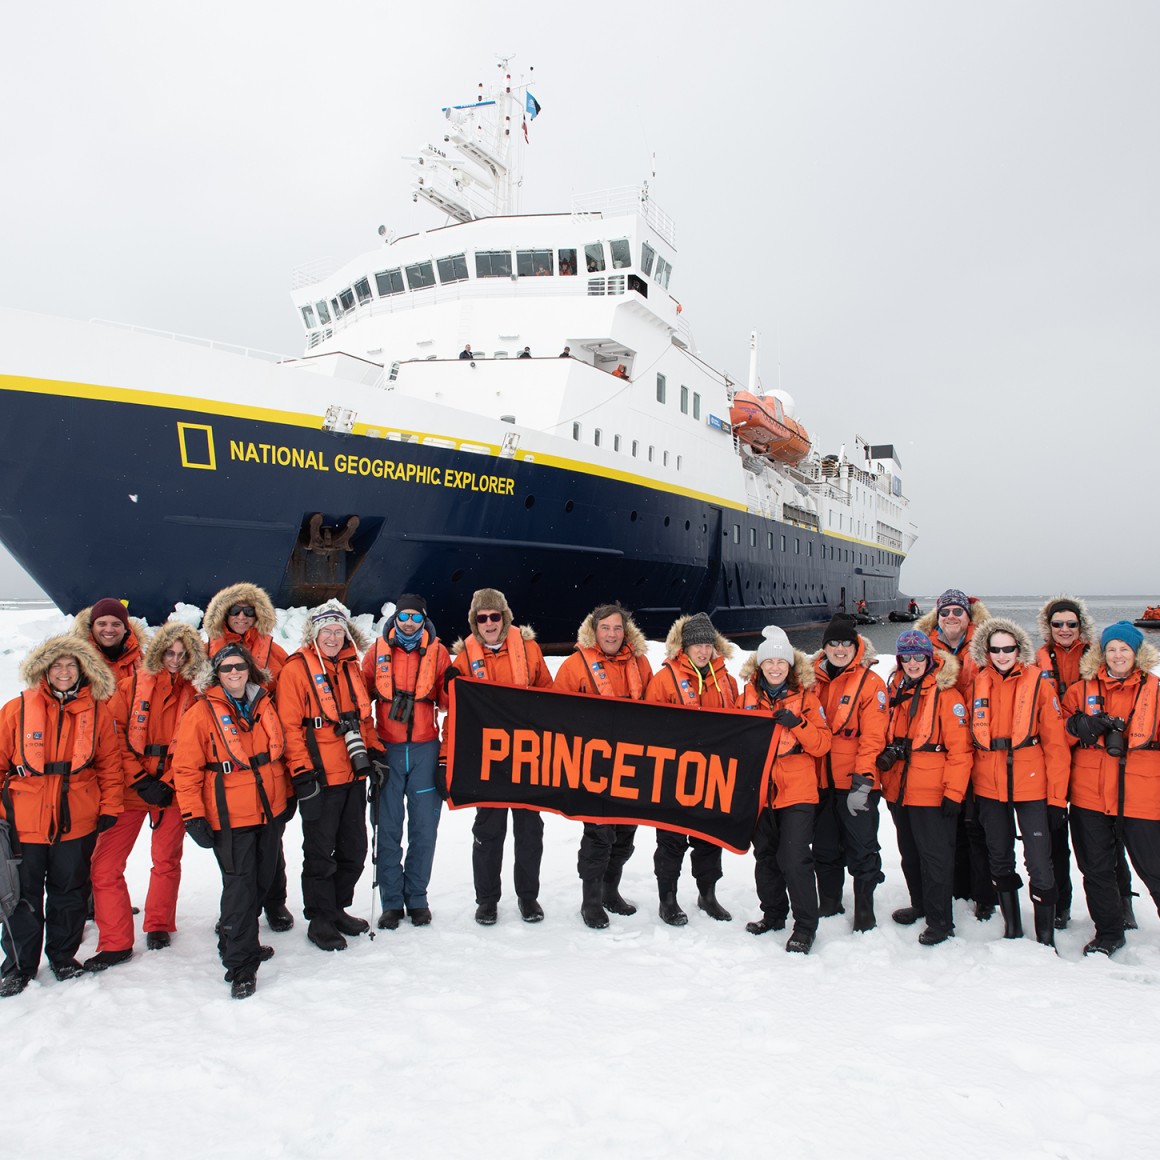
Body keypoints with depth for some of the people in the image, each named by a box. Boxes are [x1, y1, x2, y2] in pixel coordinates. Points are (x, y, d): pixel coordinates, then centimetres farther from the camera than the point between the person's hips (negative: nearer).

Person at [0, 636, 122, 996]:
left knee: (69, 892, 14)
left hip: (78, 821, 1)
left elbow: (109, 762, 7)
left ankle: (63, 956, 32)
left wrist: (109, 806, 2)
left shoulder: (96, 712, 0)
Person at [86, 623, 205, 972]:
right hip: (130, 789, 0)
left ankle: (158, 925, 33)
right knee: (105, 866, -4)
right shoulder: (131, 687, 2)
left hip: (172, 792, 0)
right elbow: (116, 738, -2)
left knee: (167, 860, 13)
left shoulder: (196, 694, 2)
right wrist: (140, 781, -9)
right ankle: (116, 943, 9)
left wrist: (168, 783, -10)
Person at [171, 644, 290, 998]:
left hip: (270, 811, 6)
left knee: (261, 880, 15)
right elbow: (186, 769, -7)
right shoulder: (202, 712, -7)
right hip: (230, 817, -5)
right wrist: (193, 816, -10)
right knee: (239, 887, -6)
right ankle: (241, 968, 5)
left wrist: (287, 796, 19)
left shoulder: (264, 704, 7)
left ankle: (240, 942, 36)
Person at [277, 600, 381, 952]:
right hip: (319, 779, -6)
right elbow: (289, 725, -11)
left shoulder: (351, 667, 12)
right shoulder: (296, 669, -8)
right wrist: (302, 772, -14)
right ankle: (320, 920, 19)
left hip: (354, 776, 6)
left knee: (354, 848, 14)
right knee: (320, 853, 4)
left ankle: (339, 908, 31)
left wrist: (374, 752, 12)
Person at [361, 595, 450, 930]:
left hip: (425, 749, 0)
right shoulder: (378, 650, 4)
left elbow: (449, 701, 7)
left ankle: (417, 898, 19)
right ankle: (391, 901, 16)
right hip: (387, 749, 0)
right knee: (388, 829, 3)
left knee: (424, 827, 4)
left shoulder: (437, 652, 4)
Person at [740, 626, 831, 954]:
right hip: (759, 790, 4)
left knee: (794, 859, -8)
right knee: (766, 858, 15)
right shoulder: (749, 696, 6)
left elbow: (822, 744, -5)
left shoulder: (806, 697, -1)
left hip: (797, 793, -4)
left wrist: (797, 724, -20)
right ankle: (772, 914, 33)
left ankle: (805, 927, 7)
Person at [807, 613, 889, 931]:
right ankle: (828, 906, 30)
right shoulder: (814, 679, 6)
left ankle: (864, 911, 19)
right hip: (822, 782, 5)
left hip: (857, 784, -4)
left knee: (862, 850, 3)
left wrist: (862, 783, -17)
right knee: (824, 848, 15)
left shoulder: (870, 683, -7)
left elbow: (873, 738, -11)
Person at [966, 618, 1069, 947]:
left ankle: (1046, 937, 14)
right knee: (1000, 861, 14)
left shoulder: (1038, 682, -5)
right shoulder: (977, 684, 4)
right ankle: (1011, 929, 30)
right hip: (989, 786, 4)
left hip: (1031, 784, -3)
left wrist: (1057, 797, -7)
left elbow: (1055, 743, -5)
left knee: (1039, 864, -2)